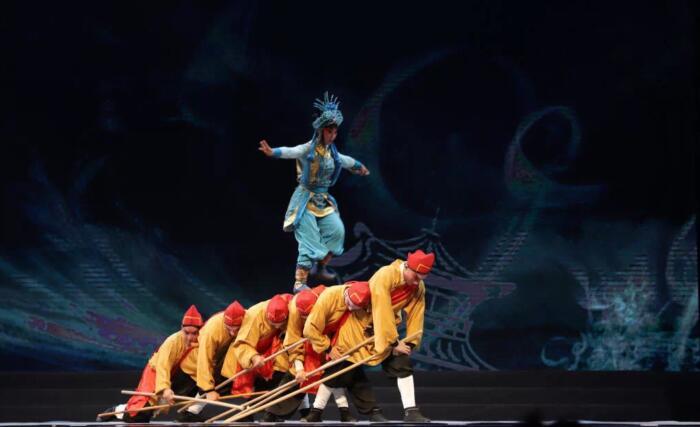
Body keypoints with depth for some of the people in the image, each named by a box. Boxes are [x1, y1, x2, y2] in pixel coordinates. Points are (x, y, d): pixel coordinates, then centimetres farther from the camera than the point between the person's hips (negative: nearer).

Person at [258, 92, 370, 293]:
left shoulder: (331, 152, 9)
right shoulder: (309, 149, -14)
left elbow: (344, 160, 31)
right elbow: (291, 151, -34)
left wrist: (359, 166, 51)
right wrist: (273, 152, -54)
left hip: (323, 200, 7)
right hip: (306, 199, -7)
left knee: (337, 231, -3)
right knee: (309, 241, -12)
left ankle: (320, 267, 18)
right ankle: (299, 283, -8)